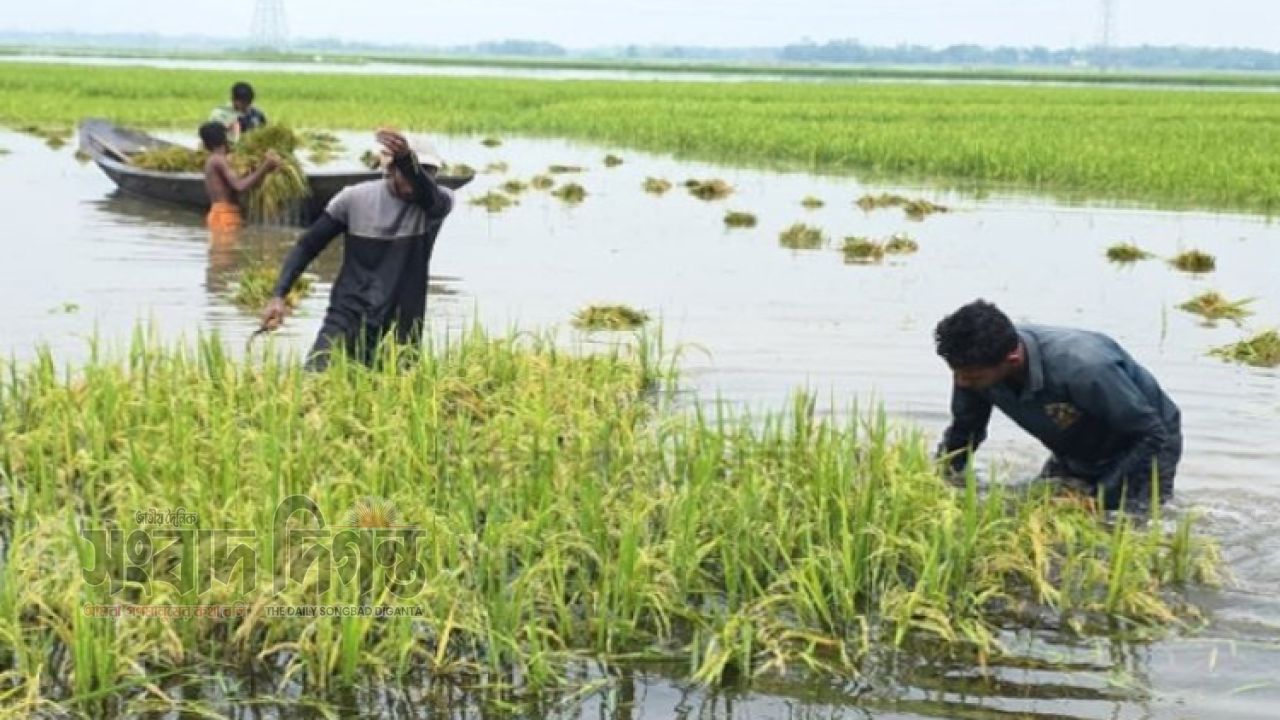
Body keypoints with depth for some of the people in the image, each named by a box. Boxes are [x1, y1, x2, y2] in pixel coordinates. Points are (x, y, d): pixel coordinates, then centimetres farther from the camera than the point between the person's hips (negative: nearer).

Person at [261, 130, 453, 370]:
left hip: (399, 332, 0)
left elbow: (427, 193, -30)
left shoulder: (438, 202, -4)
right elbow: (307, 245, 6)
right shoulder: (355, 198, -1)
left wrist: (407, 158, -52)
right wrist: (278, 295, -7)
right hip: (346, 319, 0)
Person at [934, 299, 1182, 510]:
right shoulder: (975, 365, -23)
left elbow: (1152, 436, -29)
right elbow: (963, 432, -1)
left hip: (1144, 449, -6)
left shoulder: (1083, 369, -41)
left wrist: (1096, 500, -30)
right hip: (1076, 455, 6)